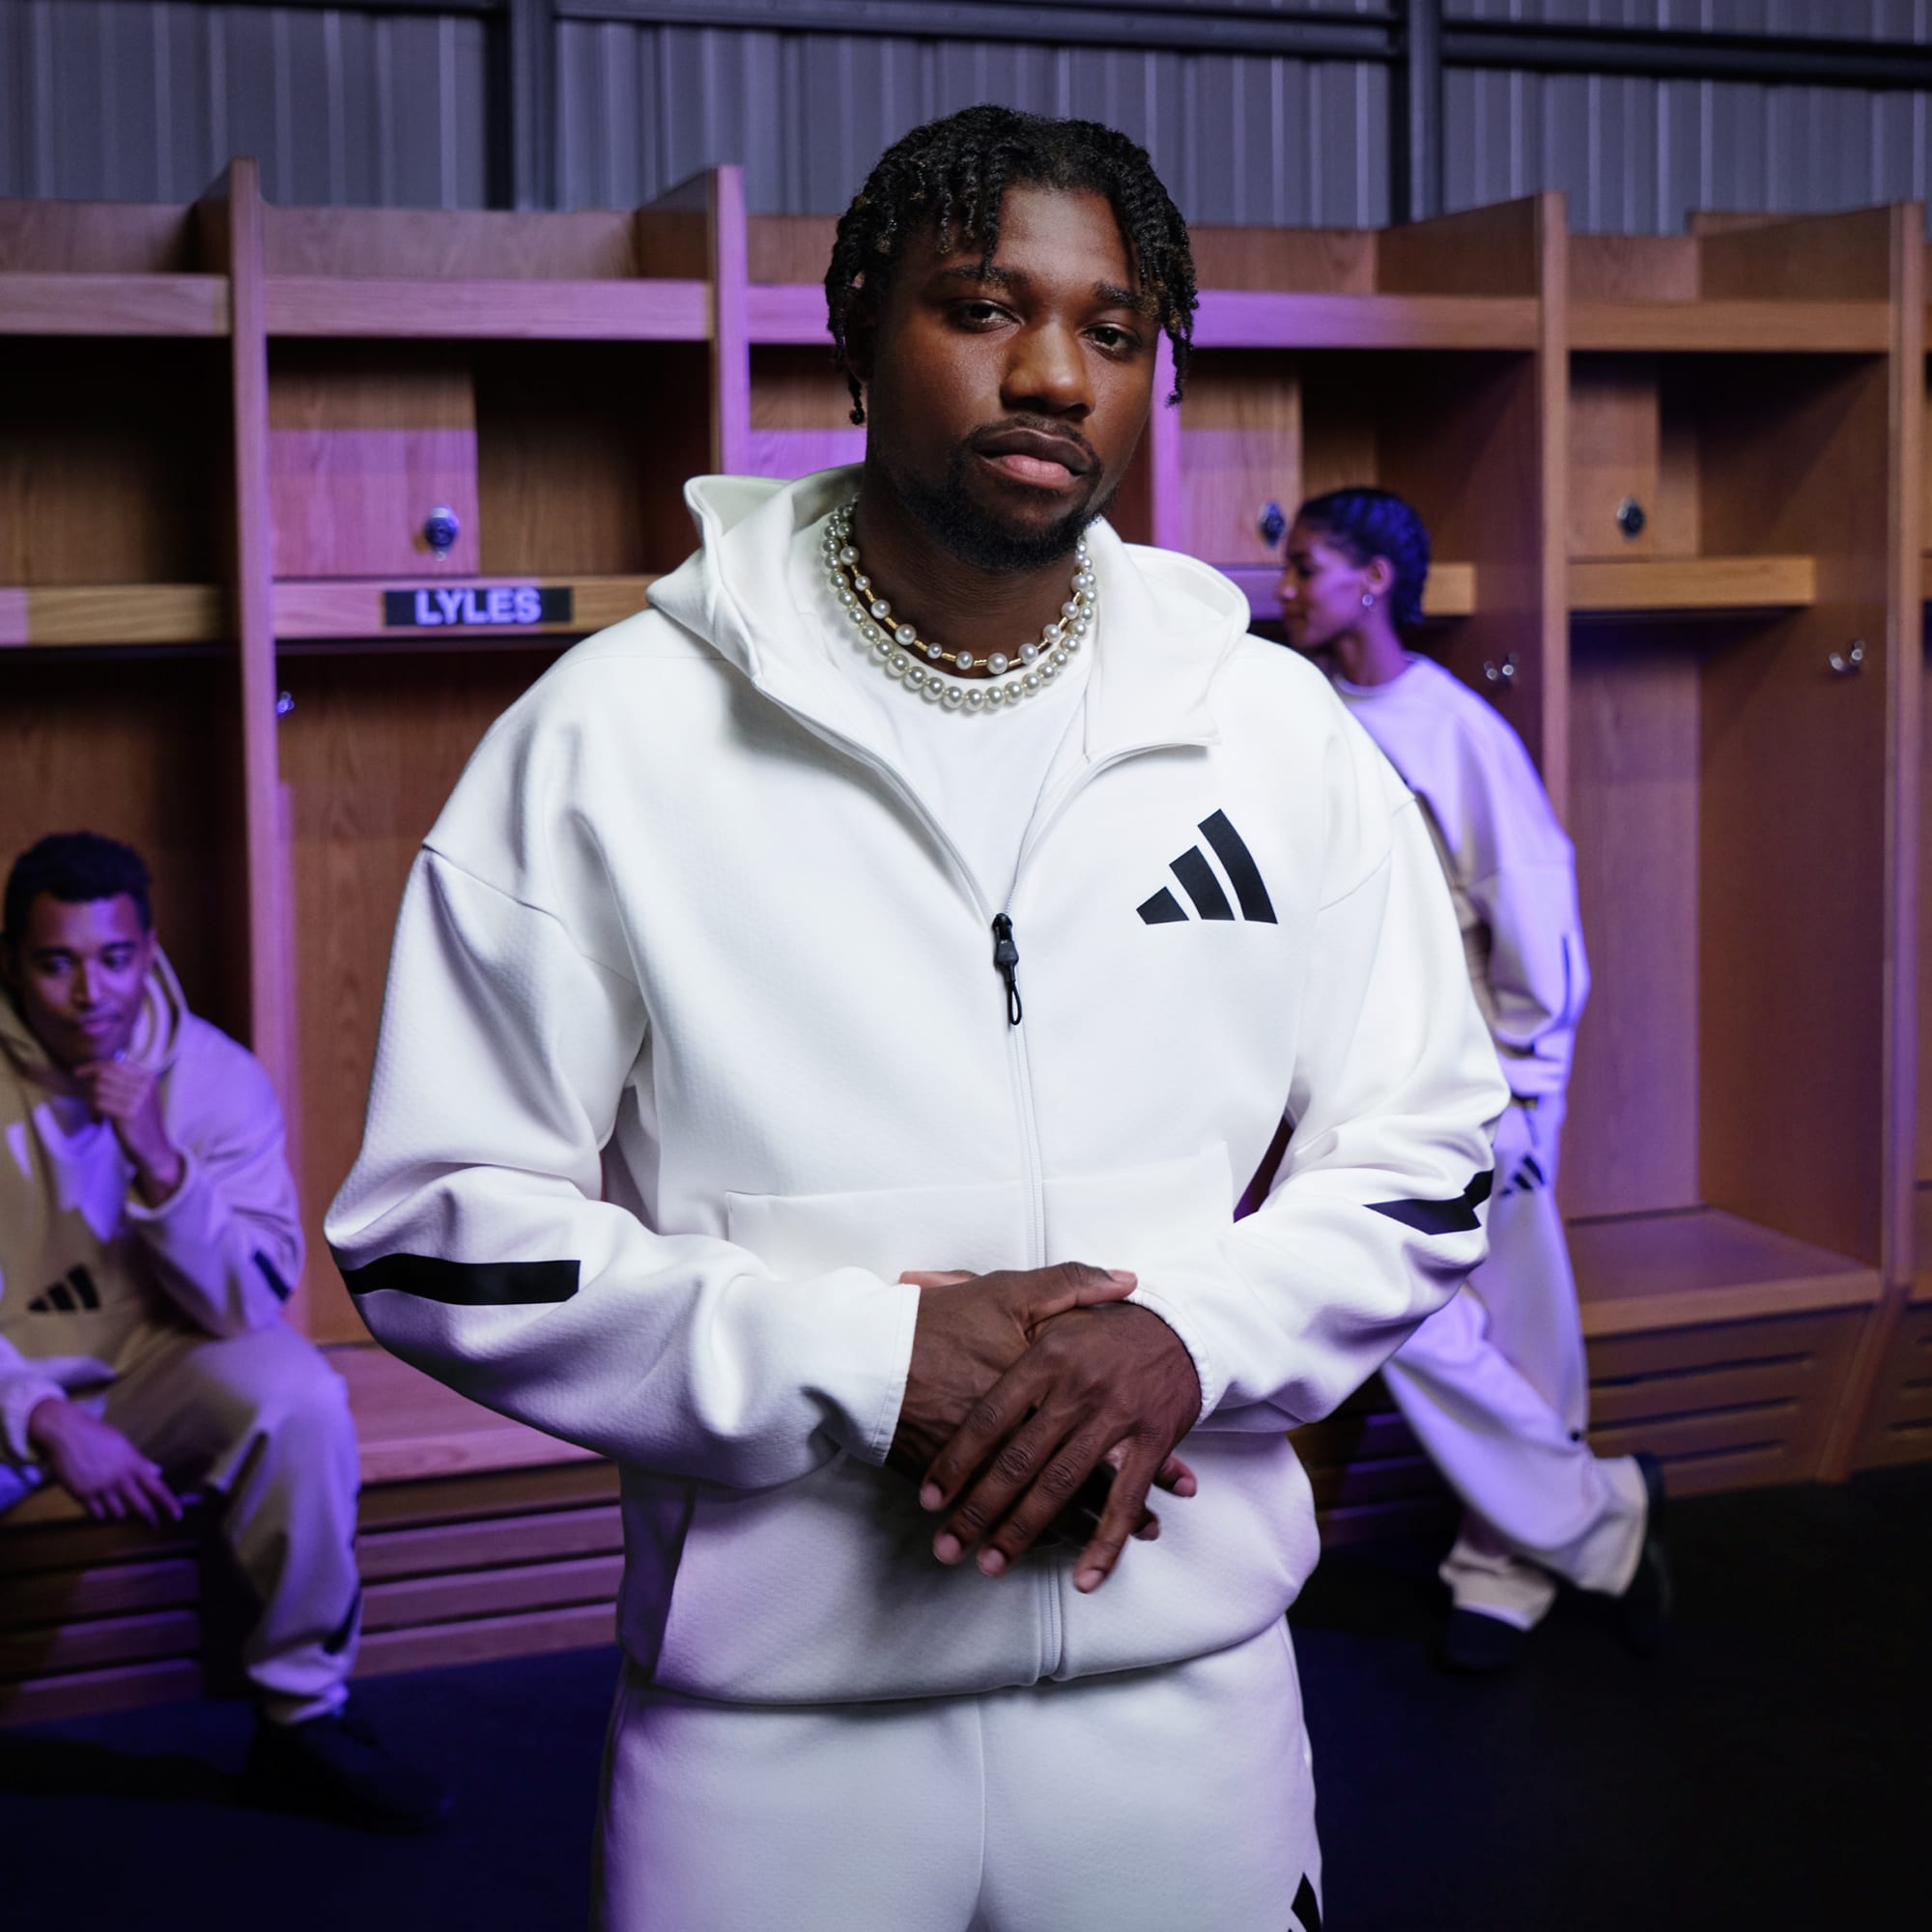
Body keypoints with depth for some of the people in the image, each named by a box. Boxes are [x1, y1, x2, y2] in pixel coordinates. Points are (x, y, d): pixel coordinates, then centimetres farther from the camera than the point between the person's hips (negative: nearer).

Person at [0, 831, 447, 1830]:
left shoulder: (218, 1077, -9)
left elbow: (254, 1304, -13)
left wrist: (161, 1166, -28)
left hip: (158, 1365, 1)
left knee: (299, 1399, -29)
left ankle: (303, 1720, -14)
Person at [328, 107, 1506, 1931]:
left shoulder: (1279, 733, 2)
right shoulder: (607, 738, -7)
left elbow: (1421, 1160, 6)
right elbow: (441, 1229, -7)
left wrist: (1187, 1332, -13)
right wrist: (862, 1359, -18)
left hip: (1191, 1687, 3)